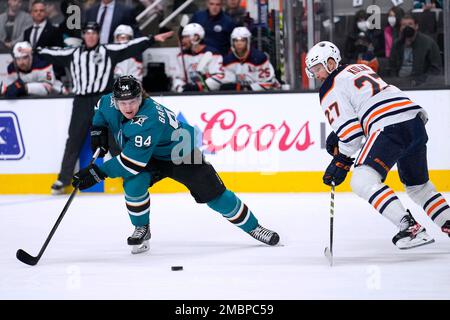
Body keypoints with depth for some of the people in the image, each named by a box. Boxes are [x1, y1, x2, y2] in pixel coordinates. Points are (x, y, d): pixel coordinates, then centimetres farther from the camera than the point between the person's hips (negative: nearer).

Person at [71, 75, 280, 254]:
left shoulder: (149, 120, -40)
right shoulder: (111, 103, -18)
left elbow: (132, 162, -40)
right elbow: (100, 107, 10)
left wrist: (97, 173, -39)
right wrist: (98, 129, -7)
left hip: (183, 155, -5)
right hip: (153, 158, 6)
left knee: (215, 195, -4)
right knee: (134, 182, -25)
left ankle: (253, 227, 15)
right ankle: (141, 229, -3)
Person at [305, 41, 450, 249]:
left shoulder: (331, 89, 4)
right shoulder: (360, 68, 29)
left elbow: (349, 127, -4)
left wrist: (342, 160, 4)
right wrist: (337, 138, 30)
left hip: (389, 128, -9)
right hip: (415, 117, 9)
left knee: (363, 181, -13)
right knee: (418, 184, 25)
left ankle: (409, 226, -23)